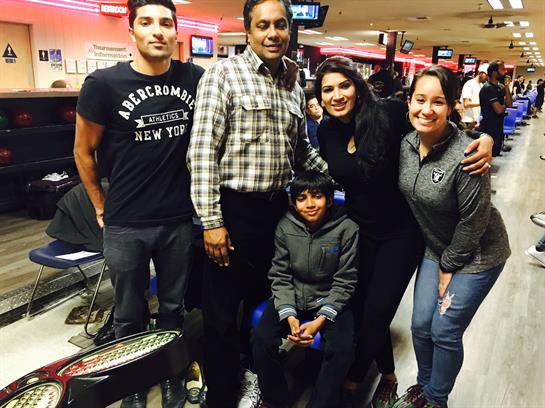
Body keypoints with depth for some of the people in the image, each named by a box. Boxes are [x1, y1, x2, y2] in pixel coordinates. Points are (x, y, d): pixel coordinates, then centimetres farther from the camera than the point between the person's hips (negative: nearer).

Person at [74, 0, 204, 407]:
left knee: (173, 307, 19)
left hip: (179, 221, 2)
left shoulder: (195, 78, -3)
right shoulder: (104, 83, -10)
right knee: (130, 315, 15)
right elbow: (83, 151, 1)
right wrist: (102, 207, 5)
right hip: (125, 226, -2)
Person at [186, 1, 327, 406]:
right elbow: (202, 151, -14)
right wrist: (211, 220, -18)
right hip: (233, 209, -6)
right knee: (223, 312, 8)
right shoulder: (224, 74, -9)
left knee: (264, 301, 20)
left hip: (278, 207, 6)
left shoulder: (294, 85, 11)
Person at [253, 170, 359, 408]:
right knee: (262, 340, -20)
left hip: (330, 300, -1)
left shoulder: (346, 229, -13)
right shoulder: (285, 227, -7)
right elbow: (280, 276, -4)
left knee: (342, 349, -26)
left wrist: (320, 321, -18)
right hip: (292, 298, 2)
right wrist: (290, 317, -17)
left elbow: (344, 282, -9)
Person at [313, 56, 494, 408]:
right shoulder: (326, 132, -3)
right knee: (362, 309, 11)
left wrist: (484, 139, -29)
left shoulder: (389, 113, -19)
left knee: (375, 315, 1)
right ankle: (388, 376, 40)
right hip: (361, 231, 5)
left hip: (402, 232, -4)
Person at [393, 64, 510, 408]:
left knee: (445, 332, 2)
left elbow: (473, 221, -20)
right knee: (421, 325, 10)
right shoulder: (407, 144, -8)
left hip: (476, 254, -5)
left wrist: (449, 267, -9)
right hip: (437, 248, 6)